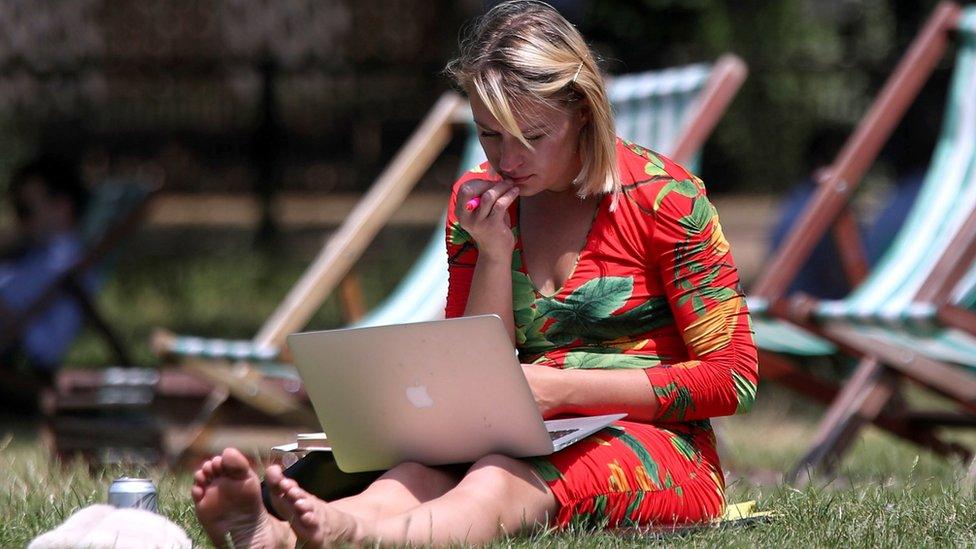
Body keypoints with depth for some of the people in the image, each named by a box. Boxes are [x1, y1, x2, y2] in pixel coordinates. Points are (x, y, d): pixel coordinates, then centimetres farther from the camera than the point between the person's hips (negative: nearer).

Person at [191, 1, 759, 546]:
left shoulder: (662, 197, -5)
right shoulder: (481, 200, 10)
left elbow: (733, 377, -6)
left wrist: (564, 387, -16)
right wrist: (494, 252, -5)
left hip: (655, 446, -4)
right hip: (534, 444, 4)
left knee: (499, 481, -38)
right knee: (420, 471, -33)